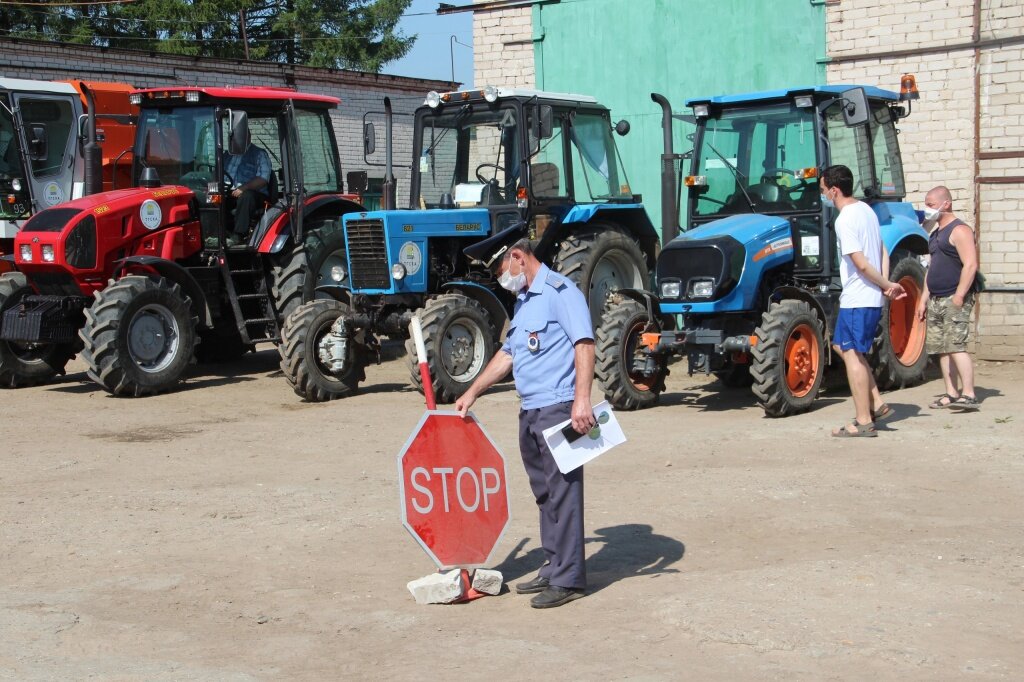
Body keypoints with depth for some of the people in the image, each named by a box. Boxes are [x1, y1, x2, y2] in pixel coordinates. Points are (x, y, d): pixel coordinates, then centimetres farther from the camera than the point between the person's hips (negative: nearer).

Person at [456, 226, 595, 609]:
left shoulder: (559, 291, -10)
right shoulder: (523, 301, 20)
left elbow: (584, 343, -18)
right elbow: (507, 354, 26)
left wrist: (582, 398, -27)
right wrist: (472, 393, 24)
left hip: (559, 408, -10)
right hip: (530, 411, 10)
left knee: (563, 491, -6)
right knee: (544, 492, 14)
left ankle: (568, 579, -2)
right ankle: (554, 568, 22)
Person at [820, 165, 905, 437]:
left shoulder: (845, 220, -18)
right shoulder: (866, 209, 12)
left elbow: (862, 264, -21)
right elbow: (883, 253, 14)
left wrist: (887, 285, -9)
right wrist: (887, 285, 4)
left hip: (857, 299, -10)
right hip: (871, 298, 10)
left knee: (852, 356, -3)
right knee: (842, 346, 20)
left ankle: (864, 422, 1)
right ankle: (877, 405, 18)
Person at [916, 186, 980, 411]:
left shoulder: (959, 230, -10)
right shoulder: (935, 233, 19)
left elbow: (970, 265, -18)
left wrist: (959, 296, -22)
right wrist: (924, 298, 20)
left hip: (955, 300, -9)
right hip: (936, 300, 9)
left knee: (956, 346, -15)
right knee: (942, 349, 8)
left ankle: (969, 394, -15)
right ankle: (951, 394, 13)